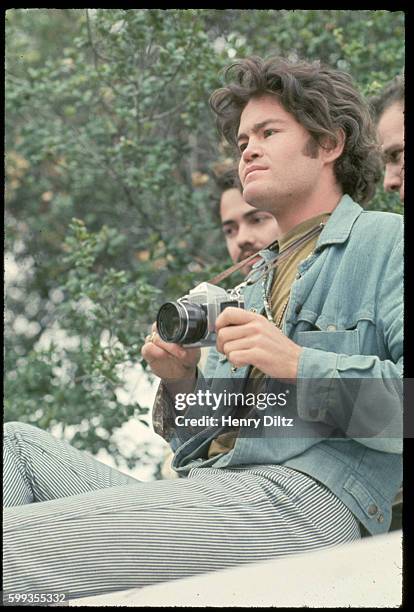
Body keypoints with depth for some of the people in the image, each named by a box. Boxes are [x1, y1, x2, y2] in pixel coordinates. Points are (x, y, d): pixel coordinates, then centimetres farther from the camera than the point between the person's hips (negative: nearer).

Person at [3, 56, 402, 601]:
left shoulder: (384, 241, 5)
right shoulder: (254, 283, 30)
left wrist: (301, 365, -17)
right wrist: (180, 384, 6)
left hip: (300, 500, -9)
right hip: (204, 490, 9)